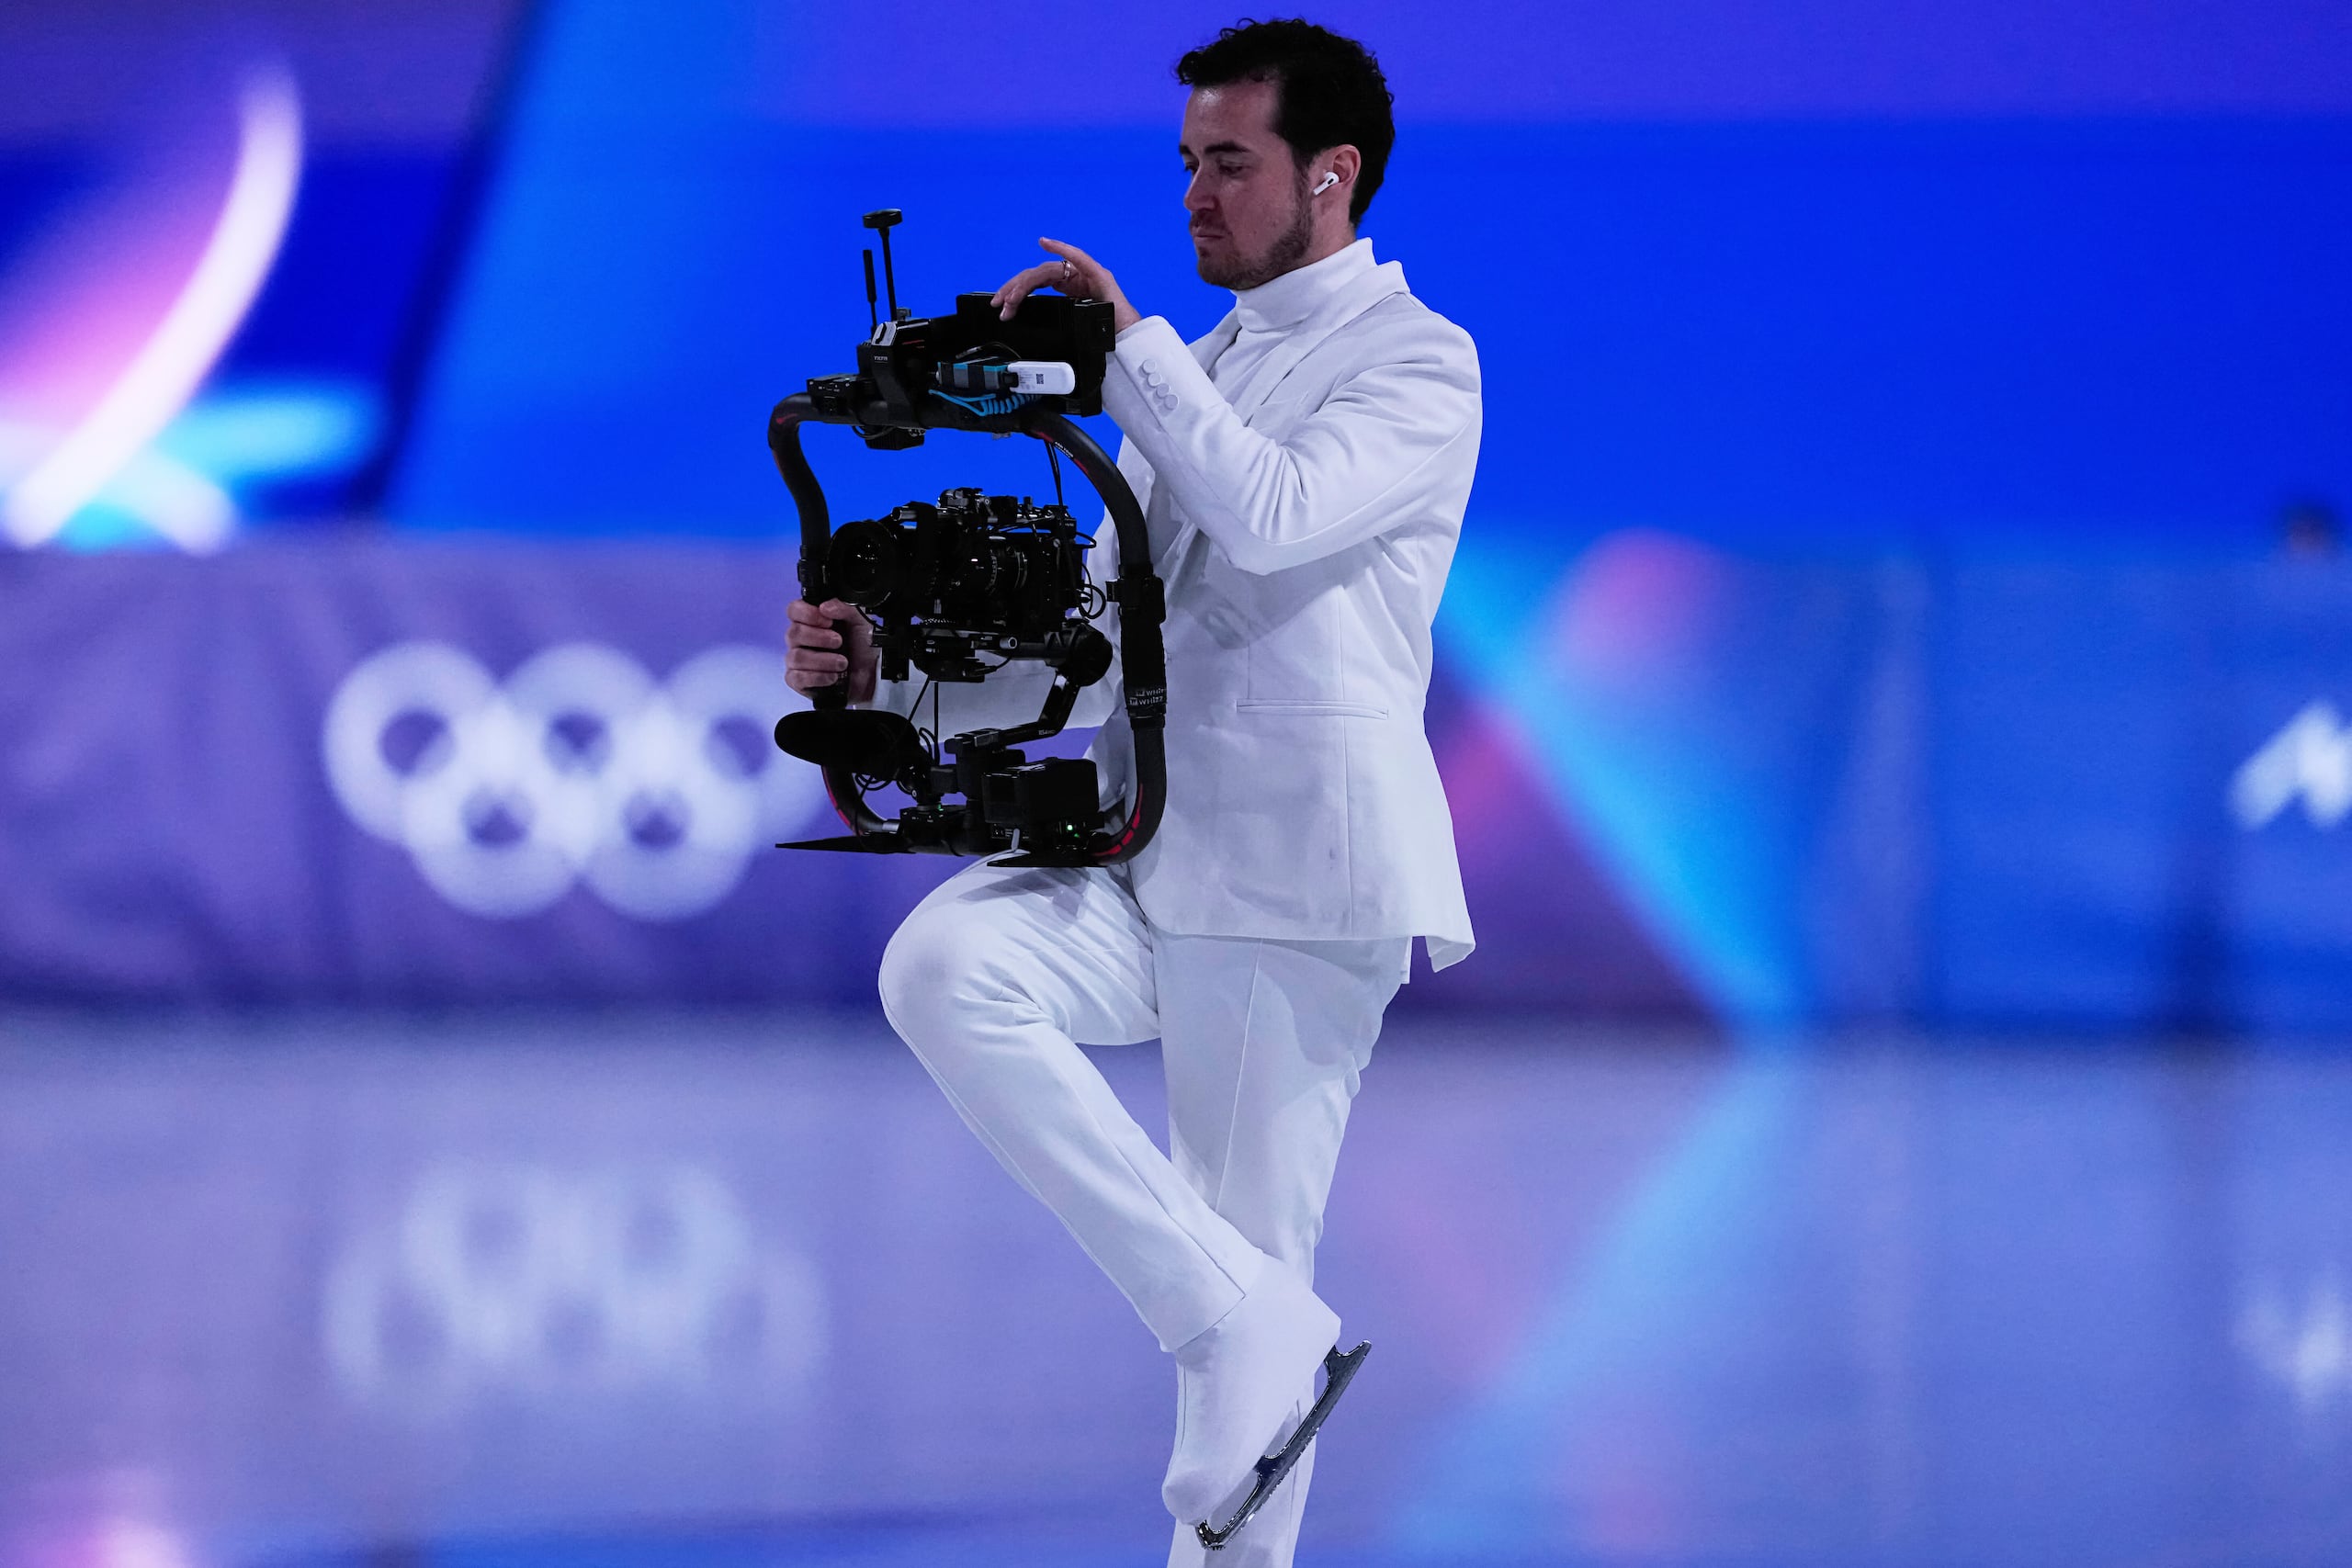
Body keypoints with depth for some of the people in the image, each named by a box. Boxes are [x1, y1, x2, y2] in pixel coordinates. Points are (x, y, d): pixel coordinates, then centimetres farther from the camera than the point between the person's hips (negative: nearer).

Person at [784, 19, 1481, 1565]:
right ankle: (1242, 1322, -20)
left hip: (1294, 874, -6)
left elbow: (1277, 517, -19)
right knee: (943, 967, -23)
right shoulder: (1195, 378, 24)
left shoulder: (1418, 366, 1)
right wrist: (887, 670, 7)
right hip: (1143, 857, 6)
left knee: (1251, 1250, -7)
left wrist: (1129, 345, -12)